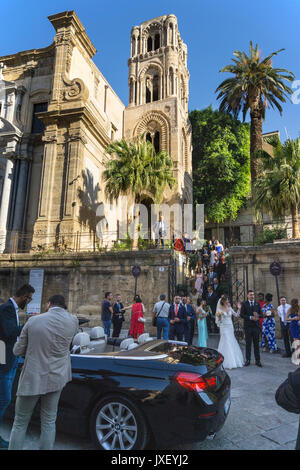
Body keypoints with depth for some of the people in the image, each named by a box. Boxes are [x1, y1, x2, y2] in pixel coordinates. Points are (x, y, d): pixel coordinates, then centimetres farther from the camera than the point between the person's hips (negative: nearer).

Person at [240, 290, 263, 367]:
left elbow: (261, 314, 7)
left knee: (256, 344, 7)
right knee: (248, 343, 4)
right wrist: (250, 317, -16)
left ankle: (257, 360, 14)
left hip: (256, 326, 2)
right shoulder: (244, 304, 1)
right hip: (248, 326, -2)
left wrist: (257, 315, -15)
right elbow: (242, 315, -5)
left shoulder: (257, 304, 10)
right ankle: (248, 360, 13)